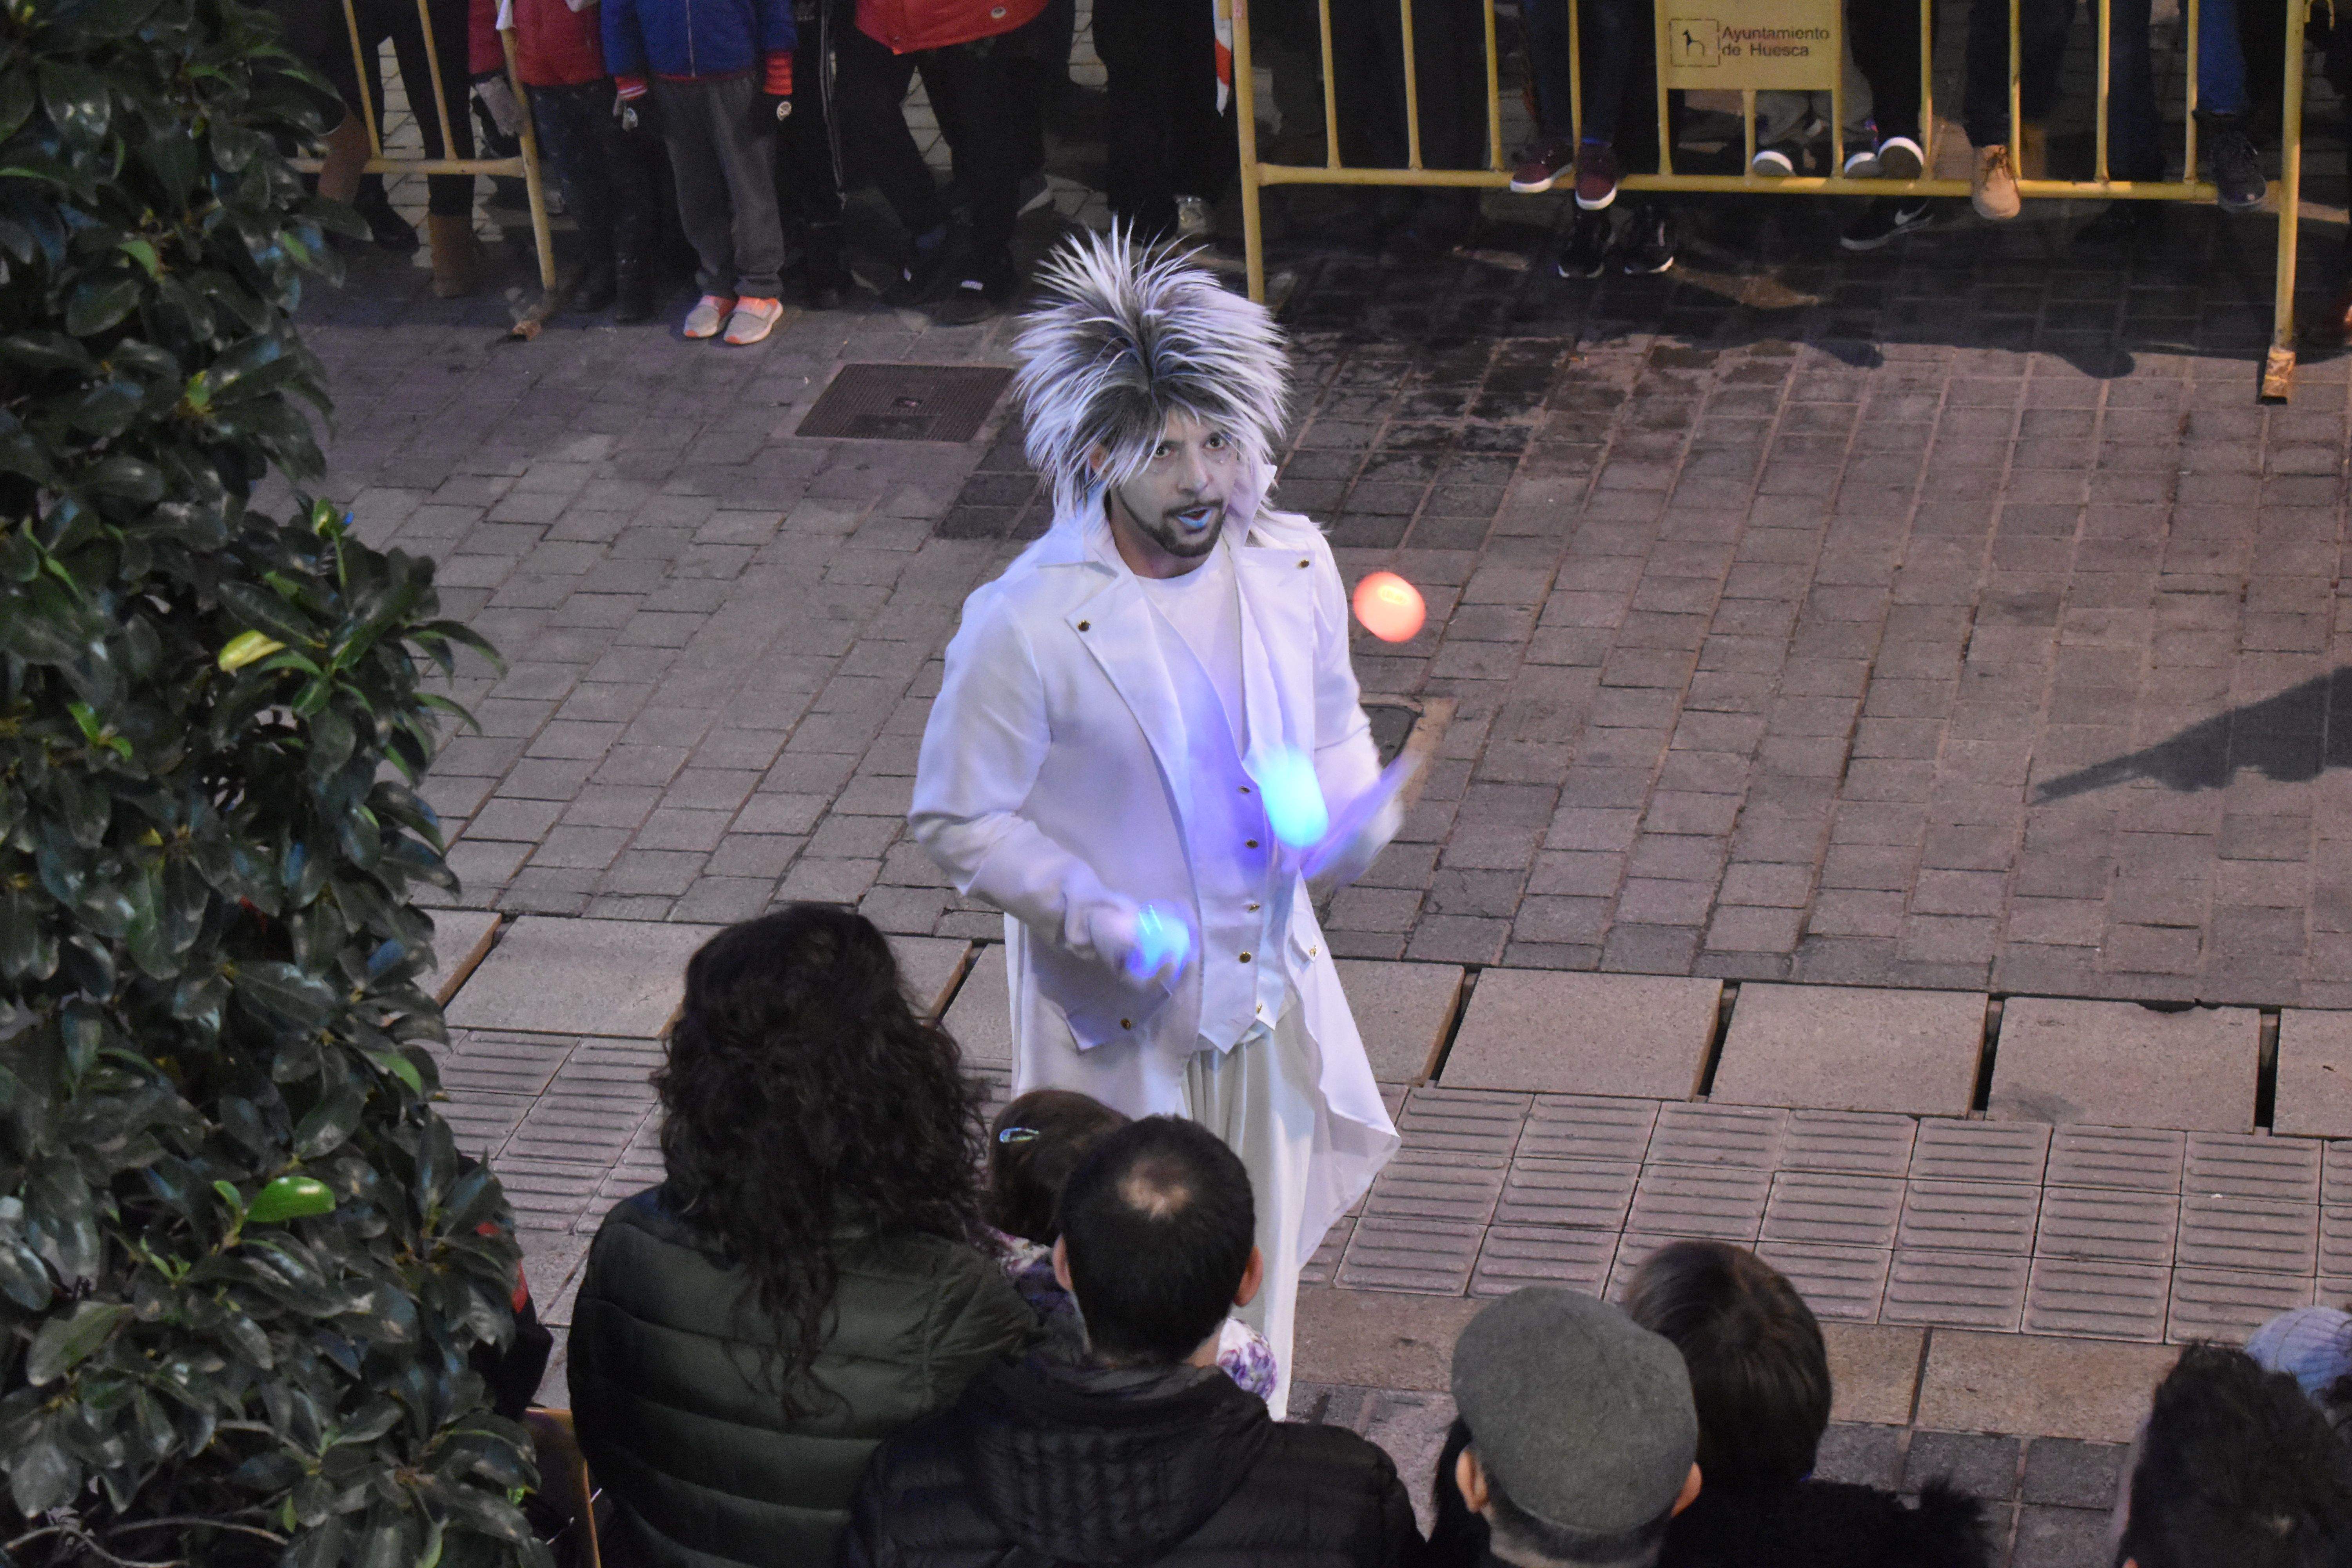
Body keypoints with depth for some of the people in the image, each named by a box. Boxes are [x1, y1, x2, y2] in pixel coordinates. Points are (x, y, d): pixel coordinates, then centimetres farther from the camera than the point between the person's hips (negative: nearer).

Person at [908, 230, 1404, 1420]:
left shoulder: (1291, 566, -8)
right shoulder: (1027, 627, -24)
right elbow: (956, 821, -14)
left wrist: (1350, 814, -13)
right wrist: (1105, 922, -25)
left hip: (1270, 987, 5)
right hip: (1119, 1011, -5)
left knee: (1258, 1275, 22)